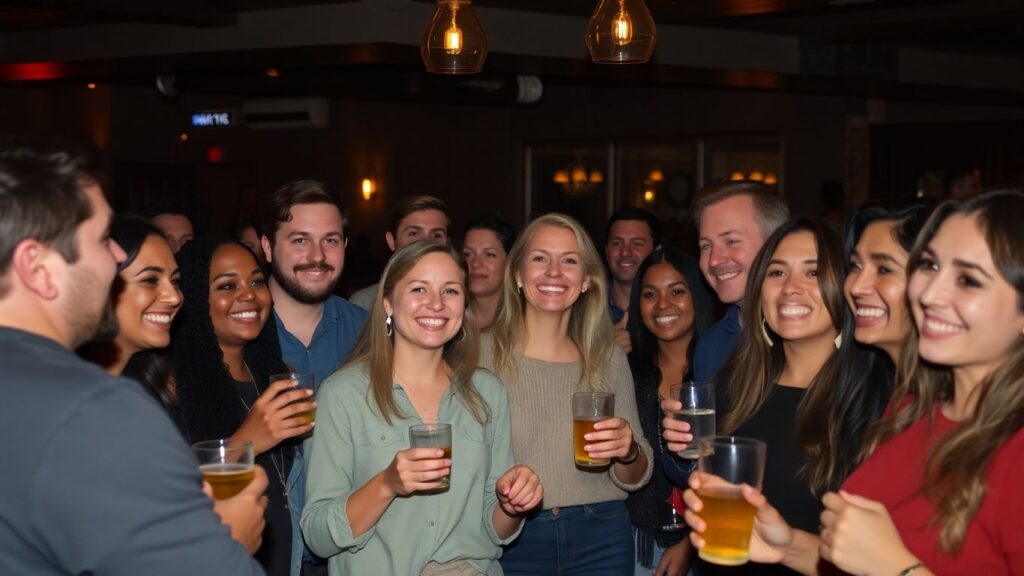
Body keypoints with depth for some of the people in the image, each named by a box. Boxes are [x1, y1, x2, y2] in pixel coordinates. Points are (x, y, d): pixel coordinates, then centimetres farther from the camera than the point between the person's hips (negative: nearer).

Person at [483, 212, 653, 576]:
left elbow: (635, 478, 5)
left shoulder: (609, 358, 1)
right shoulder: (482, 354, -7)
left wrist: (628, 451, -15)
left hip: (602, 541, 2)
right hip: (514, 543, -2)